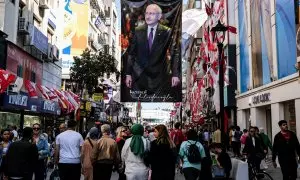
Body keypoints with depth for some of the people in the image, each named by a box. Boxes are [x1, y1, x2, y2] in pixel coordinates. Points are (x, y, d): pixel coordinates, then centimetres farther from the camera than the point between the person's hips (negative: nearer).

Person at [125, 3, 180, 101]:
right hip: (139, 76, 2)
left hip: (159, 76, -2)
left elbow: (174, 54, -4)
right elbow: (131, 53, 5)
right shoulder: (138, 31, 4)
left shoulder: (167, 32, -2)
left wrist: (175, 74, -13)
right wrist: (128, 74, 1)